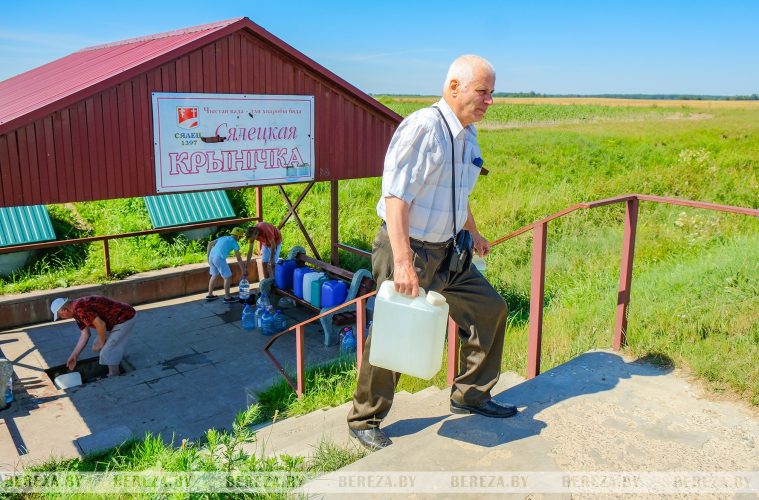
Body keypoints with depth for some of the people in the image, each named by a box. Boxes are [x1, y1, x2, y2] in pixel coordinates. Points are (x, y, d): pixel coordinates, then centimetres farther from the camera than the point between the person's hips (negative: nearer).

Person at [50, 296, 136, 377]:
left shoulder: (79, 309, -22)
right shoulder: (76, 311, 11)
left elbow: (100, 324, -26)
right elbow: (85, 334, 14)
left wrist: (101, 342, -8)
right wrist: (74, 356, 15)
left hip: (124, 319, -11)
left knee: (107, 353, -7)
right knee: (97, 347, 18)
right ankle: (113, 374, 28)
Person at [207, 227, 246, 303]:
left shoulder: (223, 238, 24)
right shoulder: (235, 243, 5)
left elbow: (210, 244, 19)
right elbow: (239, 259, 7)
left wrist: (208, 257, 21)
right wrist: (243, 271, 14)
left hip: (211, 257, 8)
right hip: (219, 259, -8)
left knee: (214, 275, 24)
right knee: (228, 277, 6)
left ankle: (210, 295, 32)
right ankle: (227, 297, 12)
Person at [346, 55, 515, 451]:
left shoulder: (467, 135, 10)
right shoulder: (422, 128, -20)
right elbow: (396, 197, -27)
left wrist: (473, 234, 36)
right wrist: (403, 264, -32)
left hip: (445, 251, 9)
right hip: (407, 249, -9)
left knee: (490, 308, 14)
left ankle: (470, 395, 32)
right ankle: (364, 421, 20)